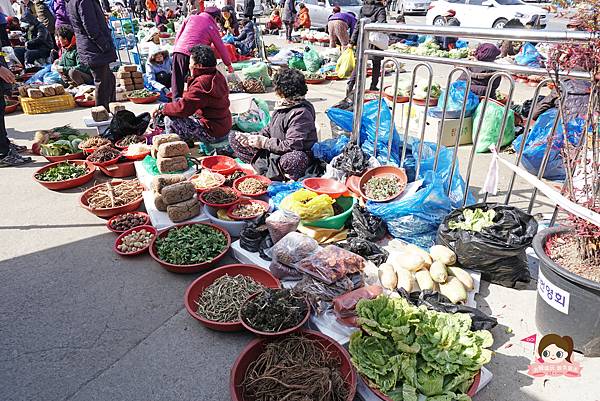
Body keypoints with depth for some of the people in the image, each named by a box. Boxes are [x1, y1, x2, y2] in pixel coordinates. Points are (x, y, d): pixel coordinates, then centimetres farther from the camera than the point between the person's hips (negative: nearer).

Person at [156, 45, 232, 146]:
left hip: (212, 134, -10)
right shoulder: (218, 76, 7)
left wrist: (162, 108, -8)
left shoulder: (202, 83, -23)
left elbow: (183, 108, -24)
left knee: (170, 119, -10)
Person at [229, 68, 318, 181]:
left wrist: (264, 142, -20)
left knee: (292, 160, -47)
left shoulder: (301, 113, -22)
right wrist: (252, 137, -5)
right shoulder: (282, 105, 6)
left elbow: (292, 145, -28)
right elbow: (269, 129, 13)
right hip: (274, 153, 9)